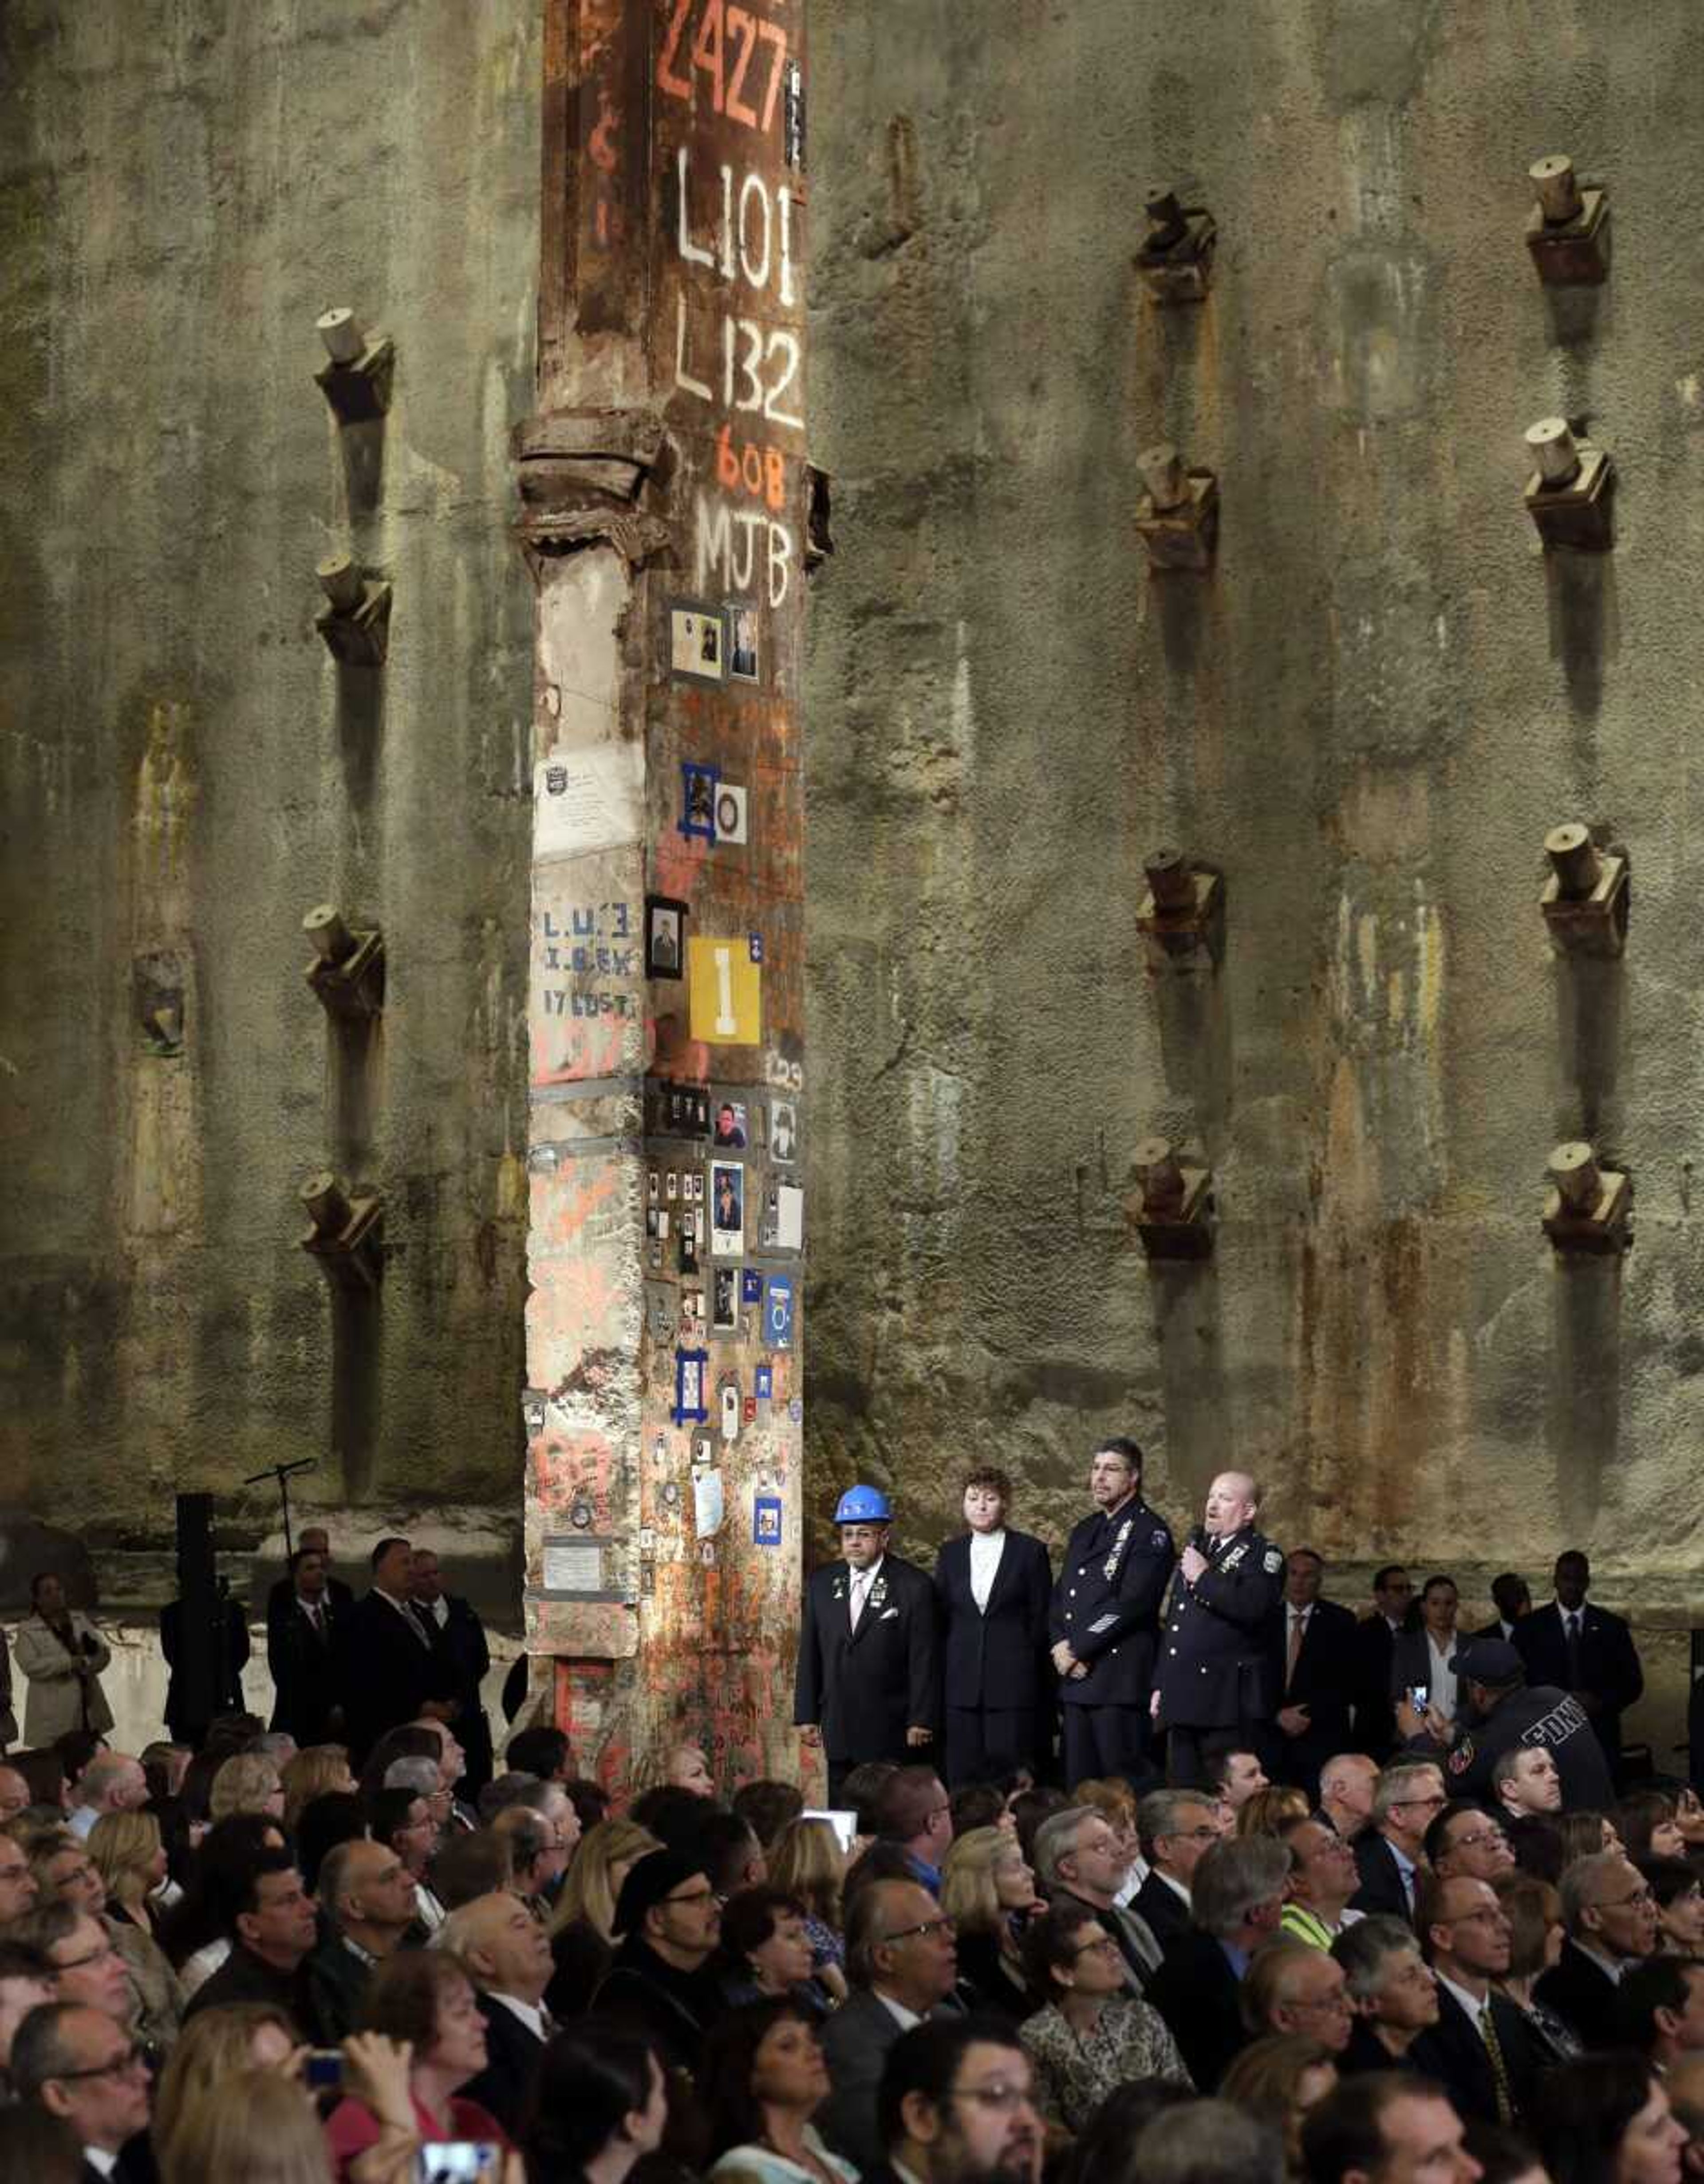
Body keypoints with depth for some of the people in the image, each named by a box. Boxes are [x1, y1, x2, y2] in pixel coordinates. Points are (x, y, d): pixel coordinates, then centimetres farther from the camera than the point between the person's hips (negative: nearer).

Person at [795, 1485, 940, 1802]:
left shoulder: (913, 1586, -5)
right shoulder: (822, 1583, 9)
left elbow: (924, 1659, -5)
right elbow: (809, 1653, 11)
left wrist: (921, 1721, -8)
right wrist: (807, 1716, 7)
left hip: (891, 1730, -4)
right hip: (838, 1727, 4)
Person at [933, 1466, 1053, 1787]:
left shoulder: (1030, 1552, 2)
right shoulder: (951, 1553, 12)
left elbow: (1041, 1619, 3)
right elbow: (940, 1620, 13)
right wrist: (943, 1674, 6)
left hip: (1014, 1685, -3)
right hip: (961, 1685, 3)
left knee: (1013, 1775, -5)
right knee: (963, 1776, 0)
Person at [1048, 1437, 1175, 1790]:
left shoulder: (1149, 1530, -5)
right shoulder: (1084, 1532, 21)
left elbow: (1131, 1602, -15)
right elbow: (1059, 1600, 18)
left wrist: (1076, 1648, -12)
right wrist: (1061, 1648, -1)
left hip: (1120, 1681, -8)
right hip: (1075, 1680, 8)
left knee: (1123, 1783, -10)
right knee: (1079, 1785, 6)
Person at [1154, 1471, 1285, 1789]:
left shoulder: (1263, 1556, -3)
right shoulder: (1196, 1547, 20)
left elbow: (1251, 1609, -23)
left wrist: (1204, 1577, -14)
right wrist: (1161, 1686, 20)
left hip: (1229, 1703, -7)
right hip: (1183, 1700, 7)